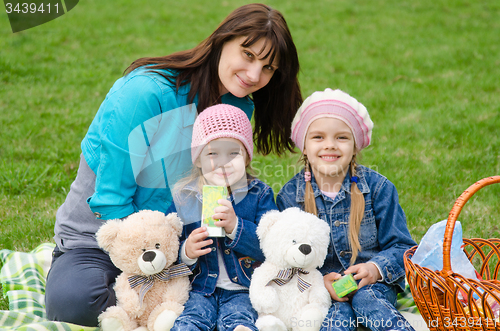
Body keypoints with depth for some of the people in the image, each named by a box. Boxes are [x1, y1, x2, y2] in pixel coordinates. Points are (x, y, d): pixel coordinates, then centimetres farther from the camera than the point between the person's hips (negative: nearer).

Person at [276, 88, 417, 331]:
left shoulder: (377, 188, -1)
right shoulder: (289, 196, 0)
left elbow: (401, 246, 2)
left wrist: (376, 268, -20)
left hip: (373, 283, 0)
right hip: (318, 289, 0)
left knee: (366, 299, -32)